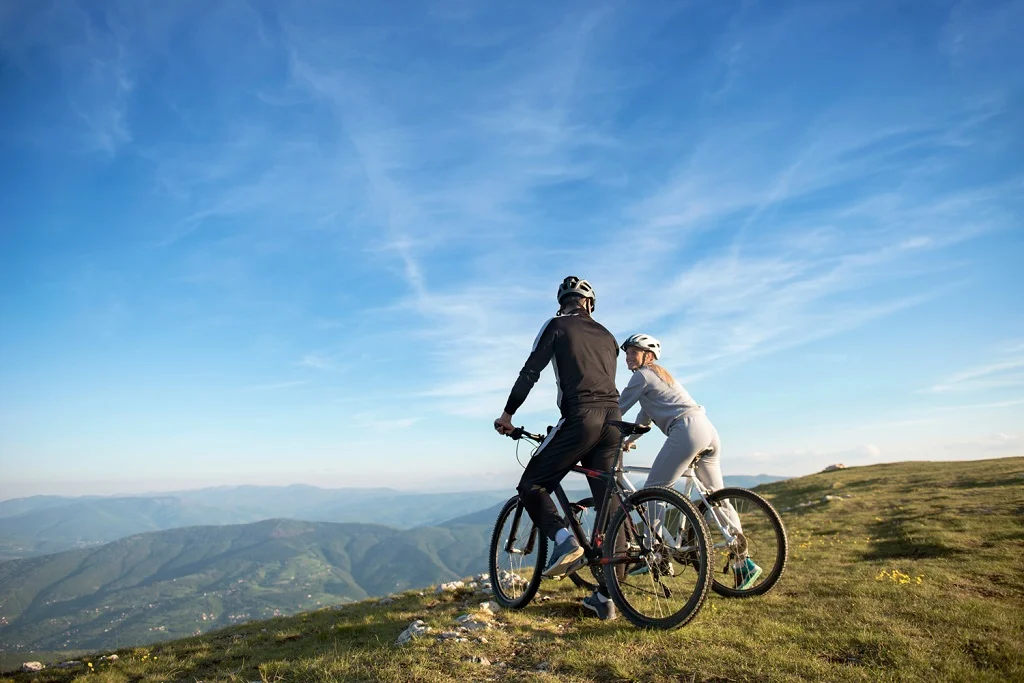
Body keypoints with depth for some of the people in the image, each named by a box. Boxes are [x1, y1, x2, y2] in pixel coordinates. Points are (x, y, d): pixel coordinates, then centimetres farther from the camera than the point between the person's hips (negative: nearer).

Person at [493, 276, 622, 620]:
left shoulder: (557, 326, 9)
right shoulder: (607, 336, 25)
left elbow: (530, 372, 3)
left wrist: (507, 414, 11)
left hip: (581, 417, -6)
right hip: (613, 417, 6)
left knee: (531, 485, 7)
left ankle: (565, 540, -17)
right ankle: (605, 598, 11)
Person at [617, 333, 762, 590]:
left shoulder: (642, 375, 1)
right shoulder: (660, 374, 29)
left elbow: (618, 409, 1)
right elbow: (646, 415, 34)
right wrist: (629, 440, 34)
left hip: (687, 429, -10)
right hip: (709, 431, 10)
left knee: (653, 491, -7)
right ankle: (742, 564, 13)